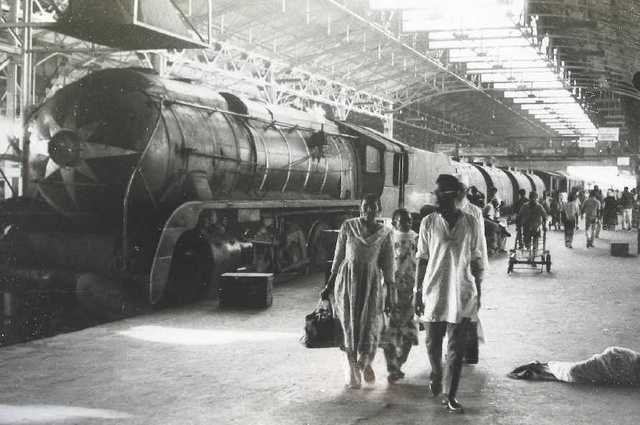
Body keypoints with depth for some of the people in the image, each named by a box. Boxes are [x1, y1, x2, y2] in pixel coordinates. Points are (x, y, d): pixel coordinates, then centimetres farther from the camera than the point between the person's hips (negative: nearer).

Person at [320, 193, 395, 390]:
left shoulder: (385, 233, 1)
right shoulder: (348, 226, 1)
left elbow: (387, 265, 3)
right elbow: (339, 256, 6)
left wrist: (390, 293, 0)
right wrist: (329, 284, 7)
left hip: (371, 282, 0)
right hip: (347, 279, 0)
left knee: (370, 327, 1)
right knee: (349, 327, 2)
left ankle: (365, 363, 31)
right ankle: (352, 375, 12)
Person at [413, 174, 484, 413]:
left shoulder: (471, 223, -2)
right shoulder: (429, 222, -2)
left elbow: (476, 261, 4)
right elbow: (422, 259, 1)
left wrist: (478, 293, 4)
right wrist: (417, 292, -1)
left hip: (462, 295, 0)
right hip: (434, 293, 1)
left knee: (456, 348, 2)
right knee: (433, 344, 12)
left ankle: (450, 395, 12)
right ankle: (436, 374, 40)